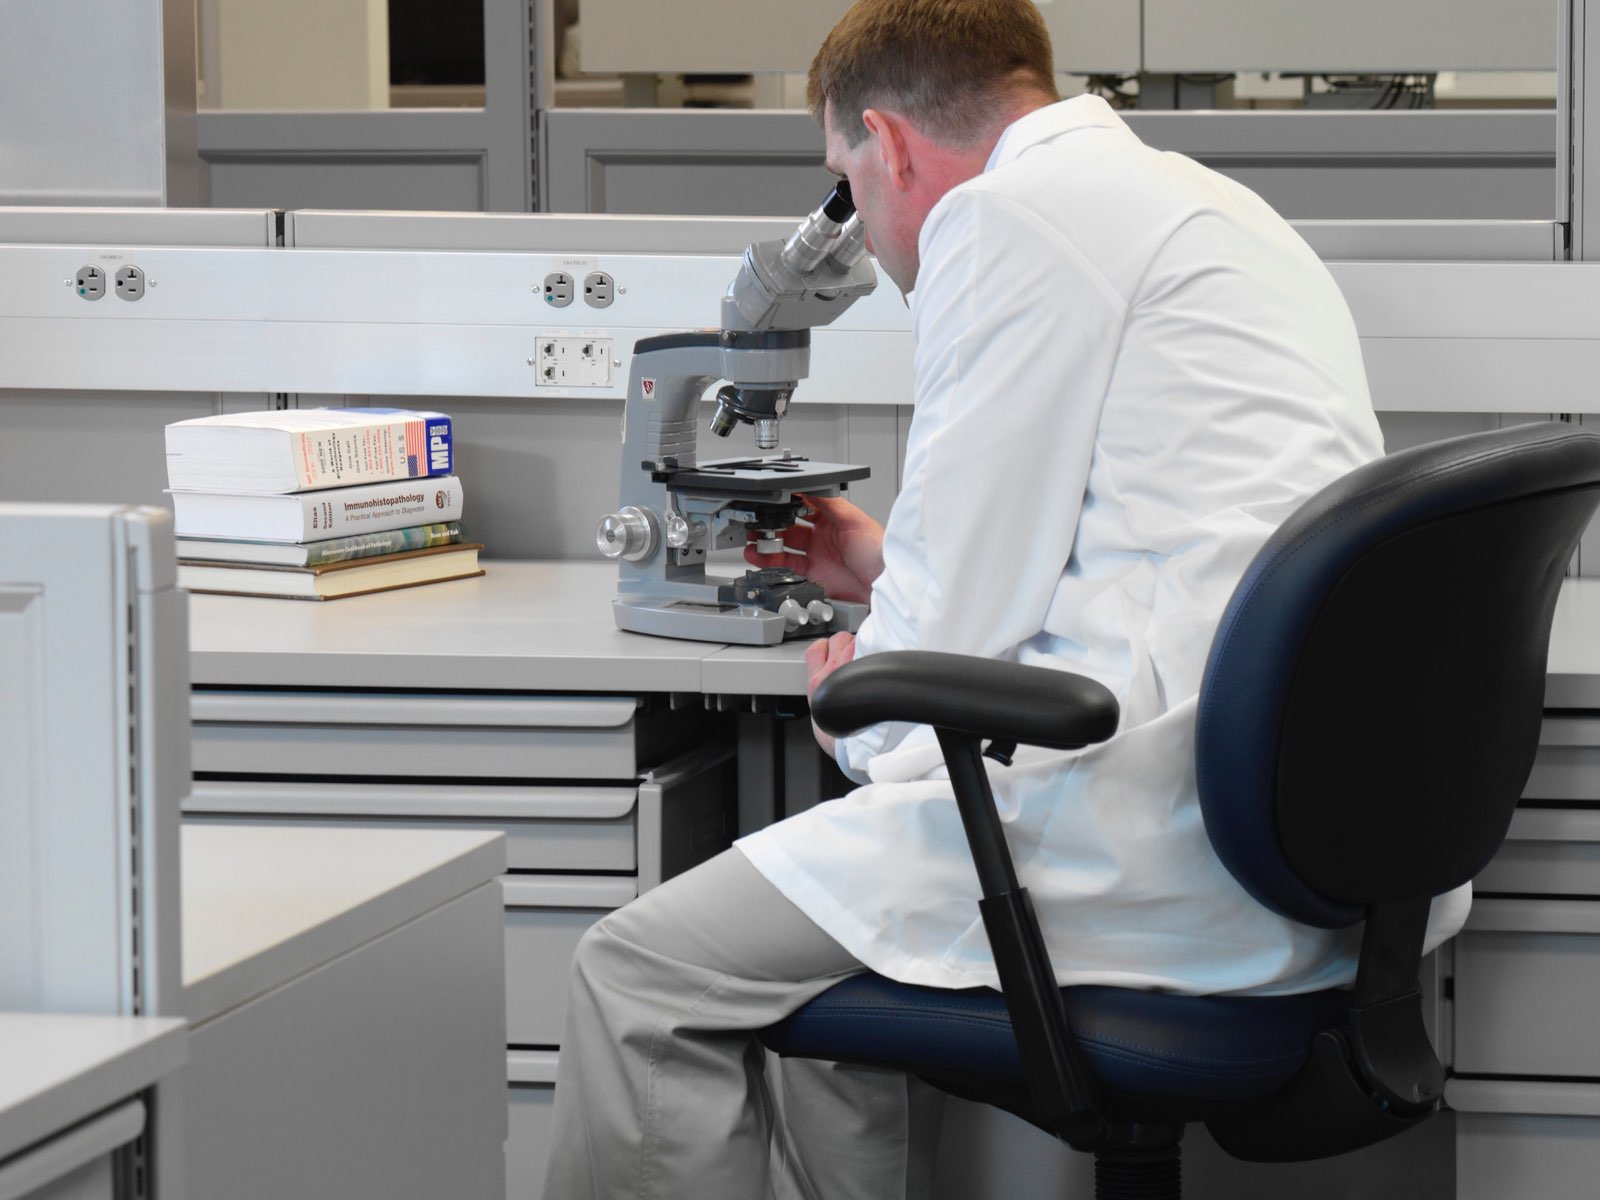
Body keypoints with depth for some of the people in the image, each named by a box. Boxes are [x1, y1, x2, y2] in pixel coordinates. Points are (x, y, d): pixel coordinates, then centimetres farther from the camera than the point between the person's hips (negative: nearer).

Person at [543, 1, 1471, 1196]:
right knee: (831, 926, 28)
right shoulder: (1206, 204, 23)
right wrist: (895, 571, 44)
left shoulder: (1011, 212, -7)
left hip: (1155, 829, -11)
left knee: (641, 979, -6)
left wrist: (868, 719, 11)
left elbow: (967, 612, -9)